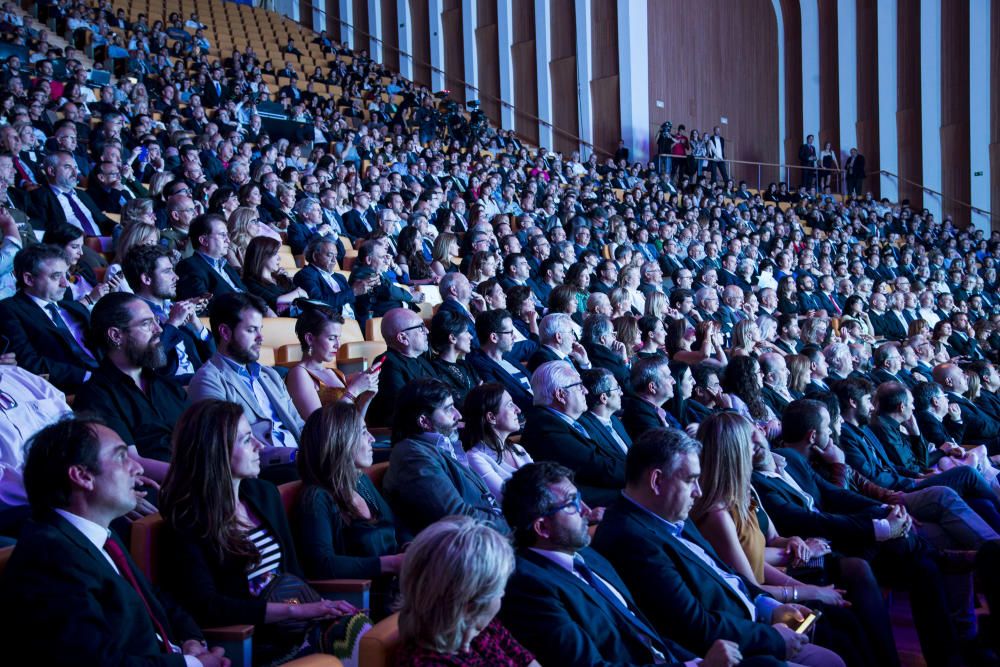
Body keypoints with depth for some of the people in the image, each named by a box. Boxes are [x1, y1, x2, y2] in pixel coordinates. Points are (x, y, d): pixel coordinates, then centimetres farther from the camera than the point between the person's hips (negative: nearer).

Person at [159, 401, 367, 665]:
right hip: (251, 641, -6)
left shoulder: (264, 493, 14)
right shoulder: (187, 521, -7)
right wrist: (294, 610, -22)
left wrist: (321, 606, -3)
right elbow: (205, 606, -16)